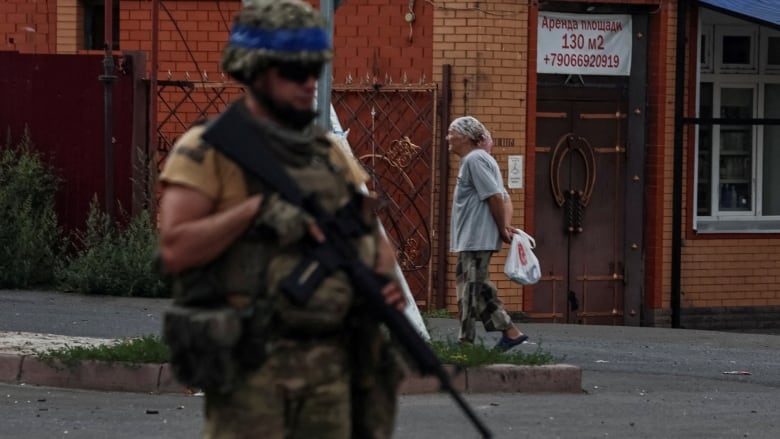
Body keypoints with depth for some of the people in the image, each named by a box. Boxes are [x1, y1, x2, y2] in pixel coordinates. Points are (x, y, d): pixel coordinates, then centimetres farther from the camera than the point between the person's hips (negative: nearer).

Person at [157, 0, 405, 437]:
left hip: (331, 363, 6)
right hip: (251, 366, -6)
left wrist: (386, 280, -1)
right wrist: (256, 209, -18)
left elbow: (375, 236, 21)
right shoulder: (207, 151, -2)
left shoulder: (330, 152, 17)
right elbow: (175, 250, -13)